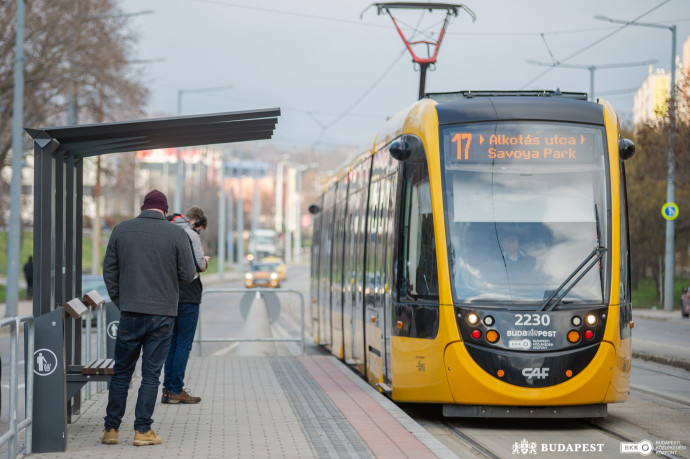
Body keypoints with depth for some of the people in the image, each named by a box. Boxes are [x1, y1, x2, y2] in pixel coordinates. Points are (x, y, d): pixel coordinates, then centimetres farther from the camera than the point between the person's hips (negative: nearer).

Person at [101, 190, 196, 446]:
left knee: (121, 372, 10)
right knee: (151, 374, 4)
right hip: (162, 314, -1)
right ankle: (143, 431, 5)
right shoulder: (176, 234, -4)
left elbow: (109, 271, 6)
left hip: (130, 312, 1)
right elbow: (188, 275, -3)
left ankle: (111, 429, 12)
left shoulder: (121, 230, 3)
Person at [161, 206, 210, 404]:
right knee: (184, 344, -3)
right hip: (188, 297, -7)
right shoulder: (191, 235, -10)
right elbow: (200, 265, -14)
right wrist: (205, 261, 9)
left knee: (172, 343, 14)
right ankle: (176, 391, -3)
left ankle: (168, 389, 13)